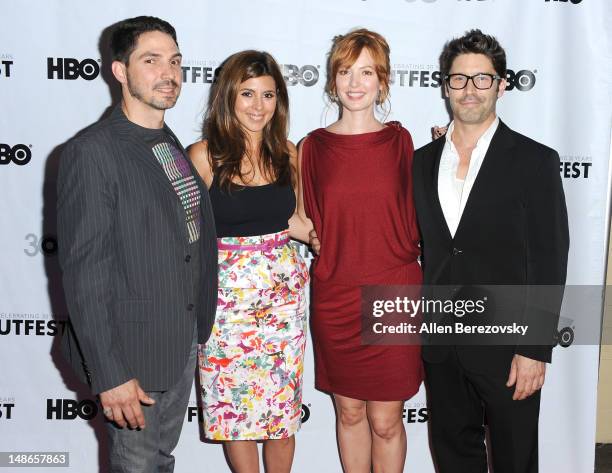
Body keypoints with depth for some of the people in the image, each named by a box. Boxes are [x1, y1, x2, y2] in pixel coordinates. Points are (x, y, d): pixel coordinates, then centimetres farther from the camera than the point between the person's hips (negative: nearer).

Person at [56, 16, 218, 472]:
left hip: (184, 341, 7)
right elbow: (84, 272, -21)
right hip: (132, 352, -7)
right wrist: (109, 375, -21)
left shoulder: (173, 145, 7)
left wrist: (199, 328, 12)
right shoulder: (92, 151, -18)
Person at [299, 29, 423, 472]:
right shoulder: (314, 146, 1)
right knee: (349, 411, 15)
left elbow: (412, 220, 3)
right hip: (334, 298, 1)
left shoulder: (399, 140, 1)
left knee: (385, 420, 7)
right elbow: (310, 225, 6)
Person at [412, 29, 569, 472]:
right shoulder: (422, 161, 6)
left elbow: (549, 263, -10)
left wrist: (535, 350, -14)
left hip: (506, 349, -4)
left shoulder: (535, 161, -7)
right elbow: (420, 247, 9)